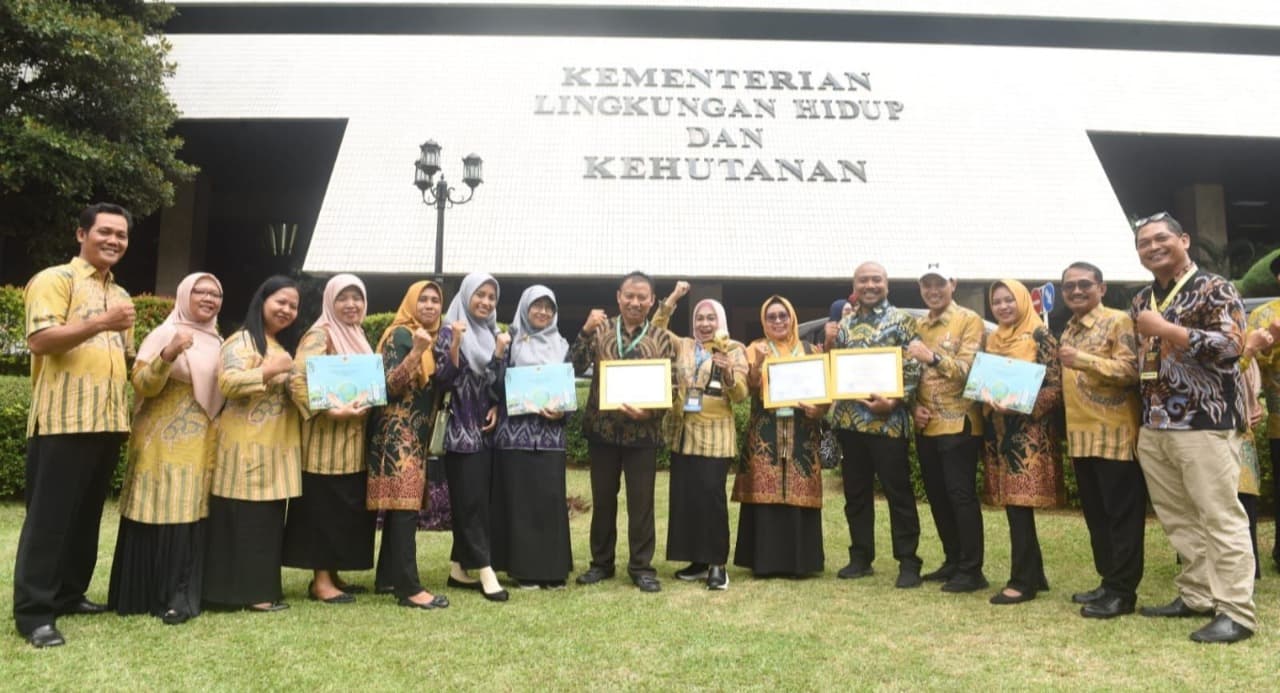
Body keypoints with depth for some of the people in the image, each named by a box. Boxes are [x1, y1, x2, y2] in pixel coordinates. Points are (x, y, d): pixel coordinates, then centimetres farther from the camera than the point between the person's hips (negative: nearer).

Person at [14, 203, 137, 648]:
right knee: (49, 515, -3)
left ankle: (69, 593, 24)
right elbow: (39, 340, -16)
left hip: (108, 420, 8)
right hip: (63, 419, -7)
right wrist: (101, 323, -24)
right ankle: (33, 611, 3)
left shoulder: (120, 295, 20)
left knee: (87, 514, 13)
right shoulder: (54, 280, -4)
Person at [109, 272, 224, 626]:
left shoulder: (217, 342, 16)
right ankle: (147, 594, 3)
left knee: (192, 515, 5)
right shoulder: (164, 334, -4)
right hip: (164, 440, -6)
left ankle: (179, 595, 11)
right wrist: (167, 356, -29)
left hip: (201, 443, 6)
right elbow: (142, 385, -13)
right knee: (161, 514, -6)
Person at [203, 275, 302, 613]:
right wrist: (269, 370, -25)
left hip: (279, 445, 8)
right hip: (247, 445, -8)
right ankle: (246, 591, 1)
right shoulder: (242, 341, -5)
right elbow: (227, 383, -20)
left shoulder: (288, 344, 21)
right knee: (246, 519, -5)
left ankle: (264, 586, 17)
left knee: (271, 517, 10)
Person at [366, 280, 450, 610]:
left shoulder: (434, 338, 15)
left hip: (418, 433, 9)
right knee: (404, 504, -12)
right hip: (397, 431, -9)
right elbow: (391, 385, -18)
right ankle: (409, 587, -13)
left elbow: (443, 385, 16)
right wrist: (416, 352, -28)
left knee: (402, 505, 11)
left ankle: (388, 576, 19)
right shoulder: (399, 335, -8)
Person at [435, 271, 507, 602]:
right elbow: (444, 380, -16)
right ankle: (485, 572, -3)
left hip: (486, 428, 7)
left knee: (475, 502, 9)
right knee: (471, 501, -6)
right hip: (461, 430, -7)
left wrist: (496, 406, 1)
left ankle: (459, 569, 18)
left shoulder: (492, 334, 13)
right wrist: (455, 343, -26)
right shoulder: (451, 332, -6)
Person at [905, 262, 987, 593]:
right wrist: (914, 405, 1)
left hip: (958, 423, -7)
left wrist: (934, 357, -30)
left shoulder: (969, 321, -5)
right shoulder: (917, 326, 13)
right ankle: (953, 561, 24)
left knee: (962, 495, -5)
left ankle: (972, 570, 3)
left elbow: (969, 369, -17)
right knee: (936, 495, 12)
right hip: (926, 426, 7)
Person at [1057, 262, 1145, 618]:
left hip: (1115, 433, -8)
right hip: (1080, 435, 8)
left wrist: (1084, 359, -28)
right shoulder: (1068, 330, 17)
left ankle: (1123, 591, 6)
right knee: (1096, 514, 13)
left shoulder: (1118, 321, -7)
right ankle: (1108, 582, 23)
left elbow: (1131, 370, -19)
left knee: (1123, 515, 0)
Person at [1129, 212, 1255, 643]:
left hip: (1203, 424, -7)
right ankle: (1198, 596, 22)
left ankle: (1237, 611, 2)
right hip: (1153, 426, 7)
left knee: (1220, 518, -3)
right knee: (1178, 519, 11)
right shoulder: (1140, 302, 16)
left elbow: (1230, 345, -17)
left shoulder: (1214, 289, -4)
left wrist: (1166, 329, -17)